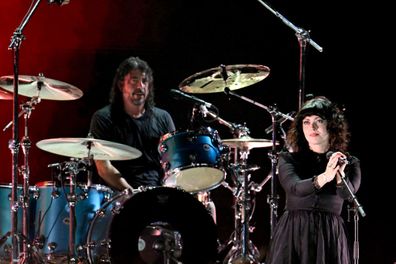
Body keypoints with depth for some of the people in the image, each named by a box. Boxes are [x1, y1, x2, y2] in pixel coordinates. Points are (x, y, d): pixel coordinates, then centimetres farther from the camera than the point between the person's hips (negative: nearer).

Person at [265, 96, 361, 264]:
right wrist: (324, 177, -35)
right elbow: (295, 188, -16)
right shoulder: (289, 159, 3)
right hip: (292, 233, 0)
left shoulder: (349, 163, 4)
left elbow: (347, 193, -14)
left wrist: (340, 174, -36)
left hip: (330, 236, 0)